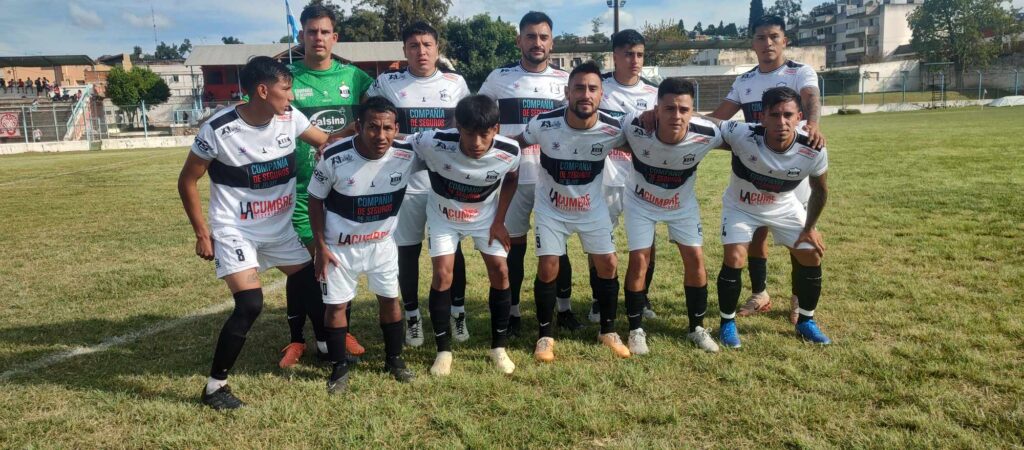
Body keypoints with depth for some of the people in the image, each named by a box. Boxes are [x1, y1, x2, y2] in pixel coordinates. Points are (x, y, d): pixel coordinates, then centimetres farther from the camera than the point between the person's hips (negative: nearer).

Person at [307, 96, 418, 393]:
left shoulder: (407, 156, -20)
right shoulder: (334, 158, -24)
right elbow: (315, 200, -10)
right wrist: (320, 247, -10)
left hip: (383, 243, 2)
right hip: (340, 245, -2)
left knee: (390, 299, 10)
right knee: (336, 305, 4)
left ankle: (394, 359, 30)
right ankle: (339, 368, 22)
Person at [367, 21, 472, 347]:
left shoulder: (456, 83, 5)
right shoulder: (386, 83, 0)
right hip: (404, 182, -1)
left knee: (452, 248, 6)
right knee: (407, 250, 6)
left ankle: (458, 312, 21)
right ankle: (412, 316, 21)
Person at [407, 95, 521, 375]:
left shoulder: (509, 152, -28)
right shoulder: (434, 143, -36)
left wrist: (499, 221, -4)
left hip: (485, 217, 2)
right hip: (443, 216, -1)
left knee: (500, 272, -2)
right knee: (442, 275, -10)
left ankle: (498, 347, 15)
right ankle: (443, 349, 8)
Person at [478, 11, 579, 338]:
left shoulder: (565, 80, 7)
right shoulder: (499, 78, 2)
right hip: (513, 176, -1)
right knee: (514, 245, 6)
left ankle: (564, 308, 21)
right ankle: (513, 311, 18)